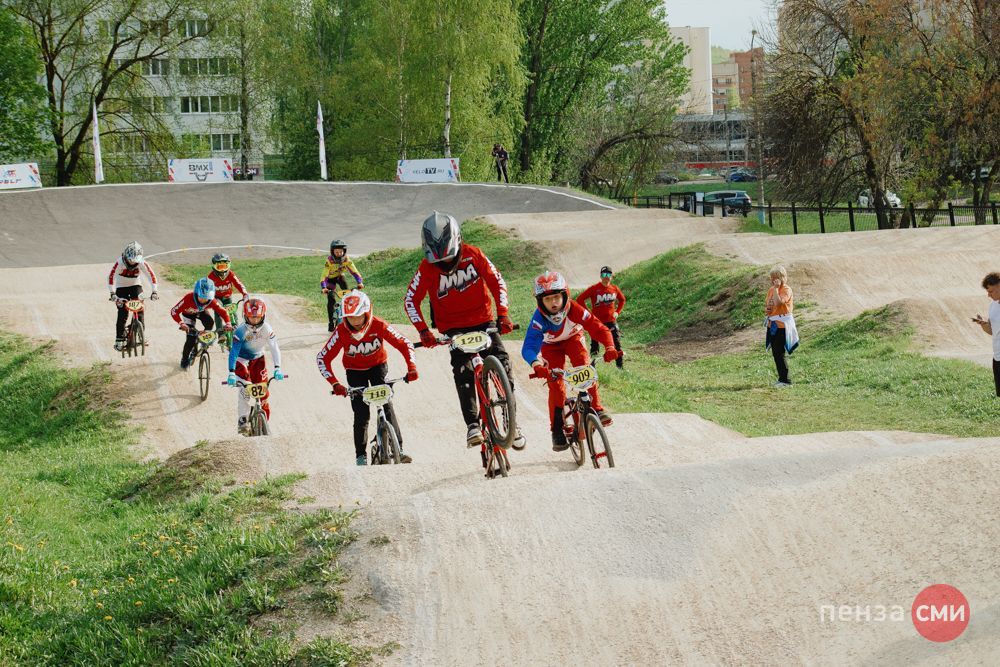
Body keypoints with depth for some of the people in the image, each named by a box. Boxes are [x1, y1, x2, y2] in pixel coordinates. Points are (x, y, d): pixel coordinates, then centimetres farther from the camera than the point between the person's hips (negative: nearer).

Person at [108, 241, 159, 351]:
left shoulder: (141, 263, -22)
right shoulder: (120, 262, -28)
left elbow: (151, 276, -19)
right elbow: (111, 277, -34)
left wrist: (154, 291, -29)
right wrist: (113, 294, -42)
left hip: (135, 285, 2)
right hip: (121, 287, -2)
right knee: (123, 313, -9)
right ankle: (119, 339, -1)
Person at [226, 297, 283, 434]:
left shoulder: (266, 328, -22)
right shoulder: (241, 331, -30)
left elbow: (274, 348, -24)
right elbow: (233, 352, -34)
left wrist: (277, 368, -36)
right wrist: (231, 373, -45)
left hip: (258, 358, 3)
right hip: (241, 360, -3)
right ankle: (242, 420, -15)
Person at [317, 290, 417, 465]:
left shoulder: (378, 326, -26)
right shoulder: (342, 331, -26)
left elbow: (404, 344, -20)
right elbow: (322, 358, -23)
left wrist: (412, 368, -32)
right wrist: (335, 384, -32)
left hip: (378, 366, 0)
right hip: (355, 371, 0)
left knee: (386, 405, -18)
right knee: (361, 415, -7)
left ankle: (398, 449, -17)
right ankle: (361, 456, 6)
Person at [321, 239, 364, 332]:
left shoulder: (346, 259, -24)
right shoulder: (329, 261, -32)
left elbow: (354, 271, -30)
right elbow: (324, 275, -37)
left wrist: (360, 282, -44)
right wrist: (324, 288, -51)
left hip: (340, 276, 2)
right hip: (331, 278, -2)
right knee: (331, 299, -14)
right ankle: (331, 322, -3)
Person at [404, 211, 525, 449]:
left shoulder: (473, 255, -11)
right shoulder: (427, 268, -13)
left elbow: (497, 282, -4)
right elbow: (410, 300, -7)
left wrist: (503, 313, -15)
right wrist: (423, 331, -17)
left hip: (483, 320, 1)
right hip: (454, 328, -1)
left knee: (502, 365, -13)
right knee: (463, 372, -22)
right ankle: (472, 425, -22)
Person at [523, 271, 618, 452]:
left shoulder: (575, 310, -36)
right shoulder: (539, 319, -38)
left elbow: (598, 329, -36)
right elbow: (529, 346, -48)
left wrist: (609, 347, -56)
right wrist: (536, 365, -69)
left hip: (573, 339, 1)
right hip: (551, 346, -1)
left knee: (584, 367, -26)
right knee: (556, 384, -13)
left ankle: (596, 408, -13)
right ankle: (557, 430, -2)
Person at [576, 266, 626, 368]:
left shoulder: (614, 289, 3)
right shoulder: (594, 288, -8)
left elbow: (622, 300, 22)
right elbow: (580, 300, -7)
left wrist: (617, 312, 10)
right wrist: (588, 312, -8)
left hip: (611, 321, 3)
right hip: (597, 321, -2)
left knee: (617, 344, -5)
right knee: (594, 346, 3)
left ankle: (620, 367, 1)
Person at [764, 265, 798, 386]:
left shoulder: (786, 290, -11)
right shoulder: (771, 290, 13)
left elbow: (778, 302, -27)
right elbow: (766, 304, 23)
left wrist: (776, 288, -20)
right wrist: (766, 308, 0)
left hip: (782, 325, -8)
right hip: (772, 325, 8)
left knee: (779, 353, -11)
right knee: (776, 353, 11)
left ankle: (785, 380, -6)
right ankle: (781, 378, 19)